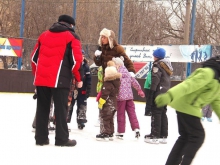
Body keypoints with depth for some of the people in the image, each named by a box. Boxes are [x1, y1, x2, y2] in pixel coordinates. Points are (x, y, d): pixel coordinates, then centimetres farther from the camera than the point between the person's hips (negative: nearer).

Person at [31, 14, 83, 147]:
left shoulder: (44, 35, 19)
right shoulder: (71, 37, 3)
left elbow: (34, 57, 18)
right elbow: (76, 59, -6)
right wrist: (79, 79, 3)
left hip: (41, 78, 5)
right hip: (59, 79, -5)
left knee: (42, 108, 10)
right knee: (61, 109, 0)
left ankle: (41, 138, 11)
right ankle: (62, 139, 0)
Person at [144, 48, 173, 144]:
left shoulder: (157, 65, -11)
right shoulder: (166, 65, 17)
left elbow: (155, 80, -18)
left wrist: (151, 93, -18)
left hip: (159, 92, -9)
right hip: (166, 92, 9)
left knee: (156, 113, -6)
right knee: (163, 113, 13)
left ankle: (155, 136, -7)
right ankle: (163, 135, 16)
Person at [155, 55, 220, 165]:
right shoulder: (208, 72, -16)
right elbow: (189, 84, -29)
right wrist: (169, 95, -41)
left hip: (187, 107, 10)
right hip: (187, 106, -10)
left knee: (185, 136, 15)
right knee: (198, 136, -3)